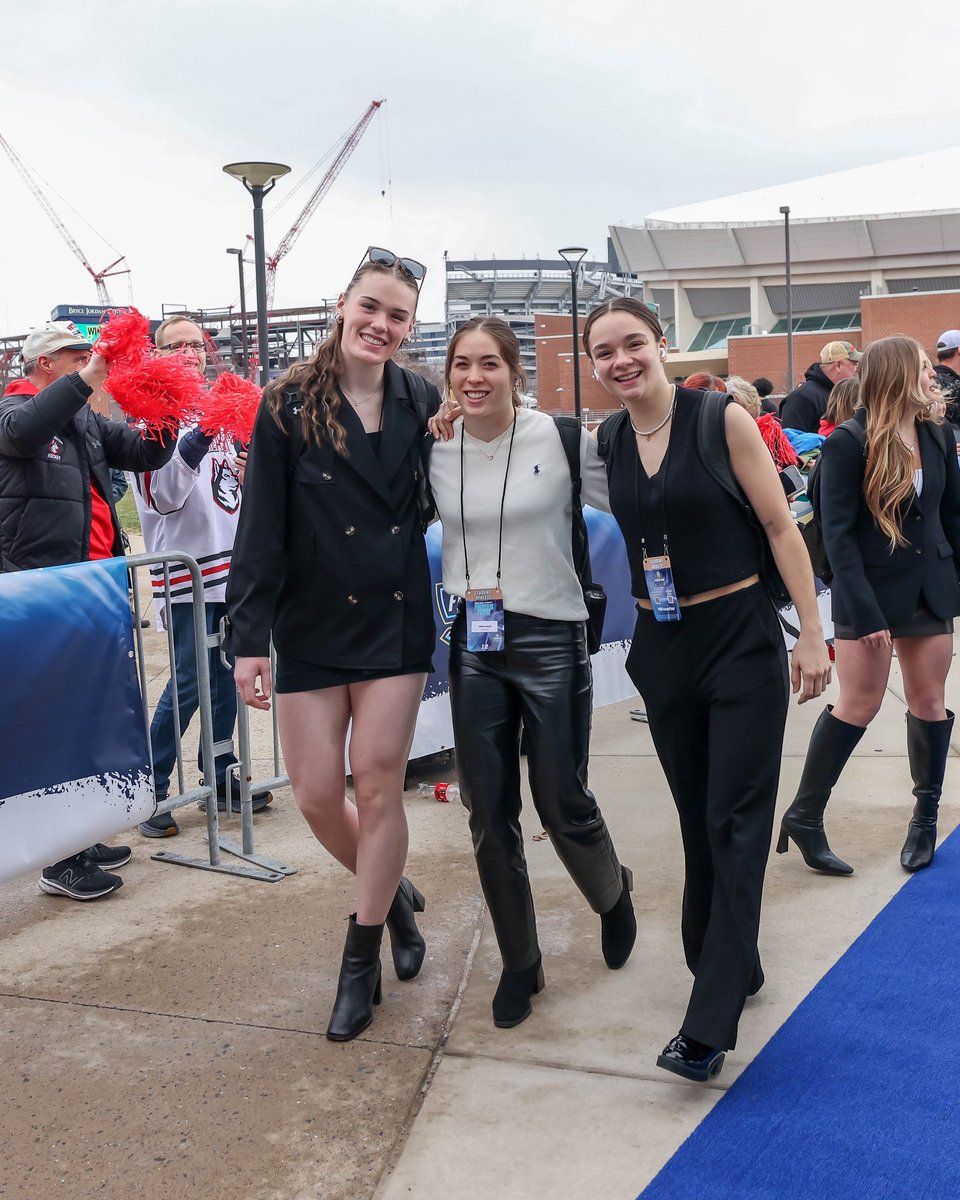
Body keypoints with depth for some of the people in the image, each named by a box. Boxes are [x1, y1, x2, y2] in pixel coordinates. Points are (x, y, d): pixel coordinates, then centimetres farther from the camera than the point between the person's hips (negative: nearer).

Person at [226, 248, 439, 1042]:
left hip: (396, 622, 1)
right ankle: (392, 893, 34)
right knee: (317, 796, 4)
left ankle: (362, 959, 19)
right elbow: (261, 528, -8)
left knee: (378, 788, 2)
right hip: (312, 628, 0)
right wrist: (249, 636, -11)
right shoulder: (290, 406, -6)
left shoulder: (421, 404, 0)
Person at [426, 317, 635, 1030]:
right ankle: (520, 963, 27)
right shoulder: (434, 451, 2)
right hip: (473, 644, 4)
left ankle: (613, 896, 41)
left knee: (563, 804, 5)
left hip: (550, 639, -3)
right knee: (489, 814, 7)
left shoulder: (561, 438, -9)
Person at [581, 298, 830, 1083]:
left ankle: (710, 1024, -2)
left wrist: (812, 634, -12)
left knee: (736, 824, -4)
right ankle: (732, 965, 32)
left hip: (740, 636, -5)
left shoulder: (721, 420, -9)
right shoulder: (605, 441, 4)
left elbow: (781, 527, -8)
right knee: (698, 819, 14)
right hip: (661, 644, 5)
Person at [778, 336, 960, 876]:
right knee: (859, 706, -2)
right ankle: (804, 816, 12)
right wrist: (865, 613, -21)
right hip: (871, 592, -5)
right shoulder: (848, 444, -13)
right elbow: (838, 533, -16)